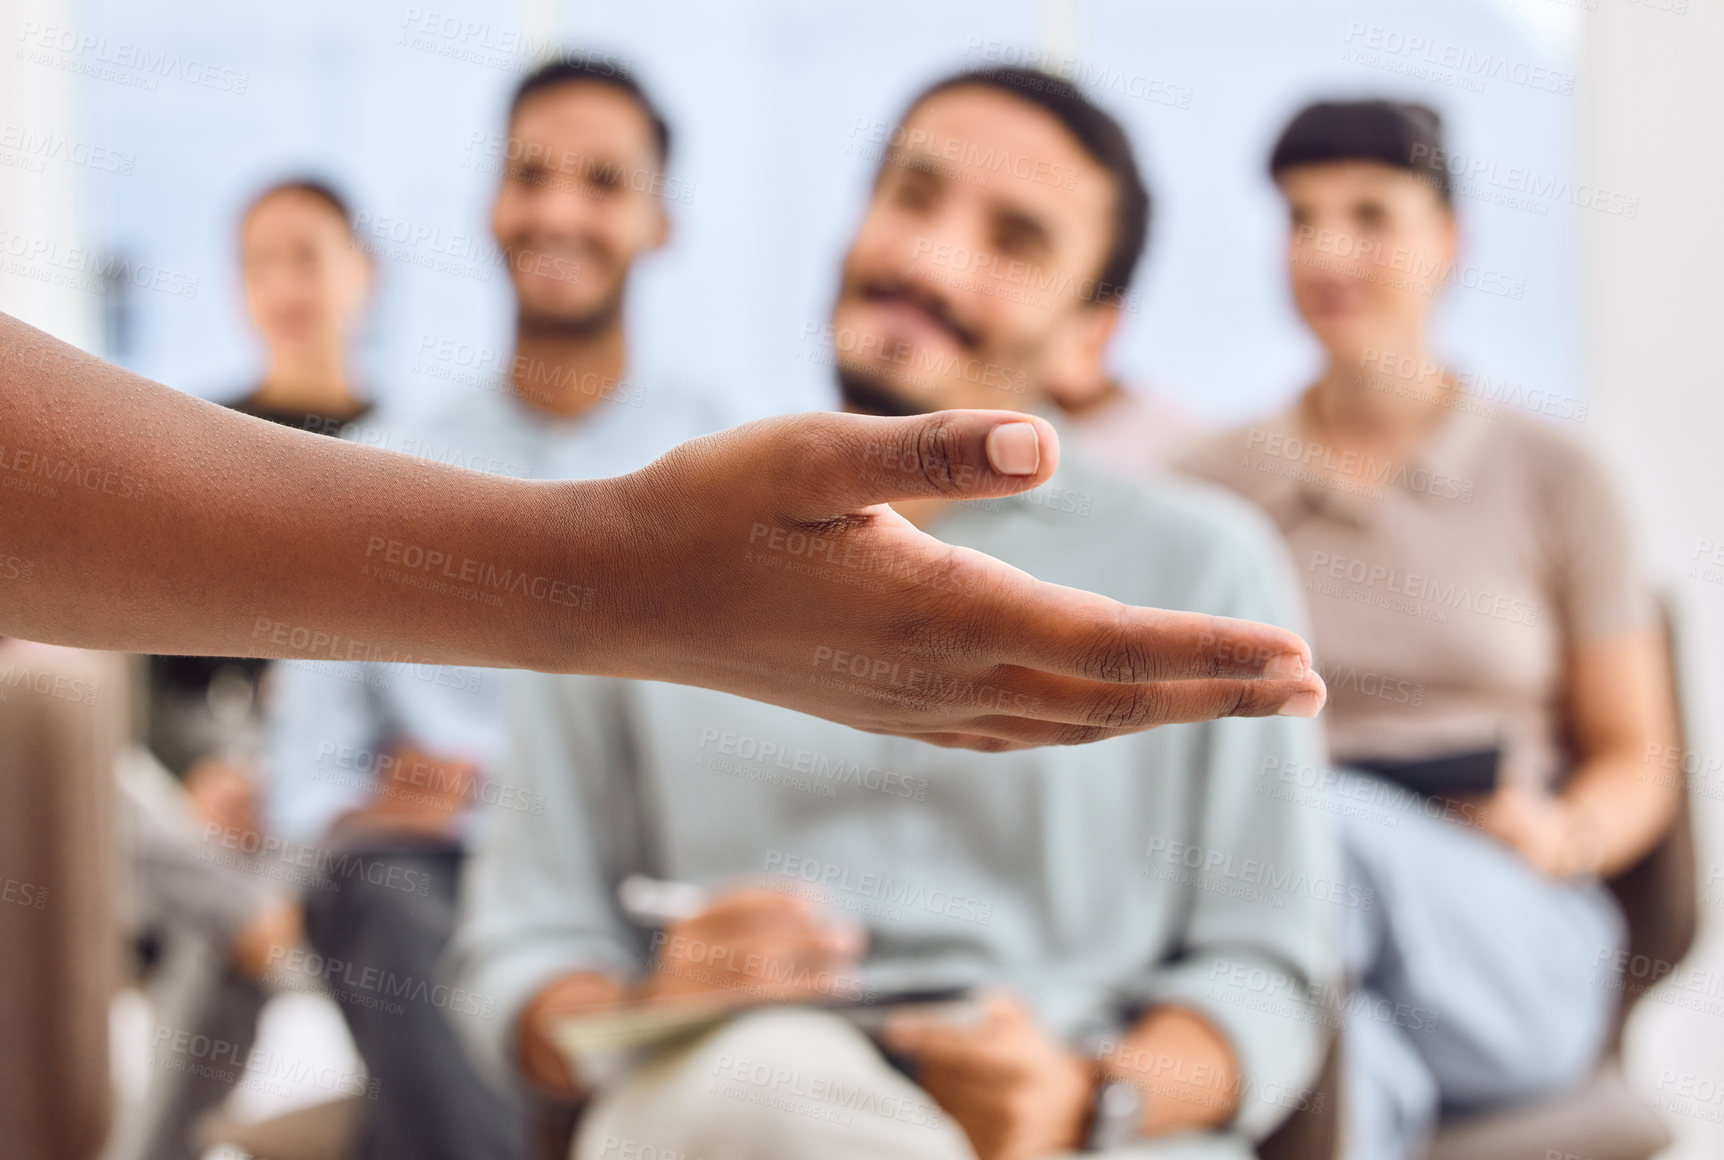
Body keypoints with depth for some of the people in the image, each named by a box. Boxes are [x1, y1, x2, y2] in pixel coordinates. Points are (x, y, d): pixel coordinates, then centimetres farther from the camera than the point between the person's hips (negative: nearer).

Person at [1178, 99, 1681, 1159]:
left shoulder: (1549, 475, 8)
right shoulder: (1216, 487, 13)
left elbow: (1636, 763, 12)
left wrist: (1563, 836, -10)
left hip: (1512, 959, -1)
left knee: (1330, 820, -36)